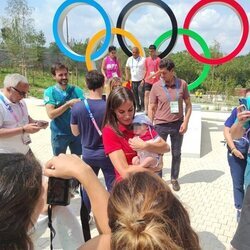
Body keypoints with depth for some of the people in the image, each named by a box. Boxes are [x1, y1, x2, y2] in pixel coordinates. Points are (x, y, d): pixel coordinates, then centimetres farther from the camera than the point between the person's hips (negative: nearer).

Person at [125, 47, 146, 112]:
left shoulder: (143, 59, -4)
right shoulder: (129, 59, 10)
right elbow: (127, 68, 19)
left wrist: (144, 79, -13)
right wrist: (127, 76, 4)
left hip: (141, 80, -4)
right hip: (133, 80, 4)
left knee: (141, 94, -11)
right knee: (135, 95, 8)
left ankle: (143, 107, 0)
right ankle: (138, 107, 19)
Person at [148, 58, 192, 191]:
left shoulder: (182, 84, -5)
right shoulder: (156, 86, -7)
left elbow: (188, 104, 2)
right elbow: (151, 108, -1)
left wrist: (185, 122, -8)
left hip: (177, 124, 1)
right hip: (161, 125, -1)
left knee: (176, 153, 14)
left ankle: (174, 179, 33)